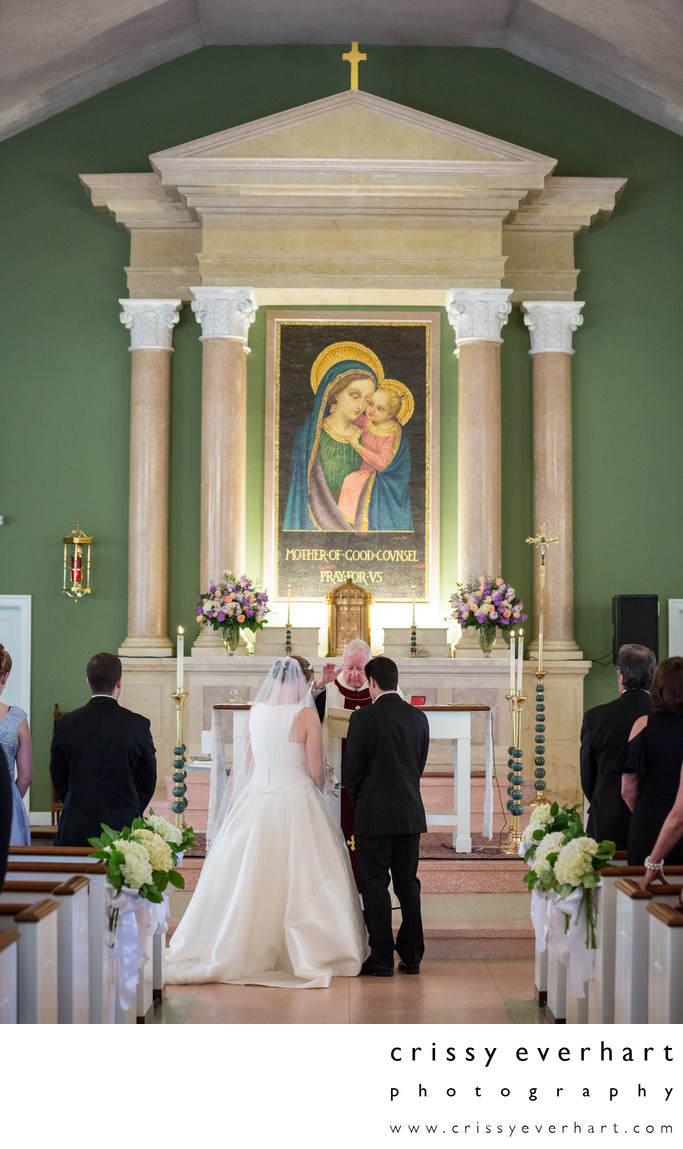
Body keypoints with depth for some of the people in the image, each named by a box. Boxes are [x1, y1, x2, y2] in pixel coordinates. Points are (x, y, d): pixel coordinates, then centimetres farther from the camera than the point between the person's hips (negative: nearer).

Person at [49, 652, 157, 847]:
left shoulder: (64, 724, -2)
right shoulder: (139, 726, -6)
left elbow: (59, 780, 7)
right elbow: (148, 782, 3)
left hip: (76, 833, 1)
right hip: (124, 829, -1)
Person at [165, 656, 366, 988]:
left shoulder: (256, 711, 2)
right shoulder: (306, 715, -10)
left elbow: (246, 762, 11)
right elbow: (316, 770, -8)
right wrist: (320, 791, 13)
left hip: (257, 799, 4)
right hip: (297, 801, -4)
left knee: (248, 878, 11)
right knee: (300, 879, 3)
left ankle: (238, 950, 17)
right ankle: (308, 953, 8)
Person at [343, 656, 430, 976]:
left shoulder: (363, 718, -11)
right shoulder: (418, 717, 4)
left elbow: (351, 769, -7)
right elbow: (419, 766, 10)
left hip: (374, 815, -5)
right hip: (411, 813, 5)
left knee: (375, 885, 3)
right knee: (408, 882, 12)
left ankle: (382, 958, 5)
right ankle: (411, 956, 15)